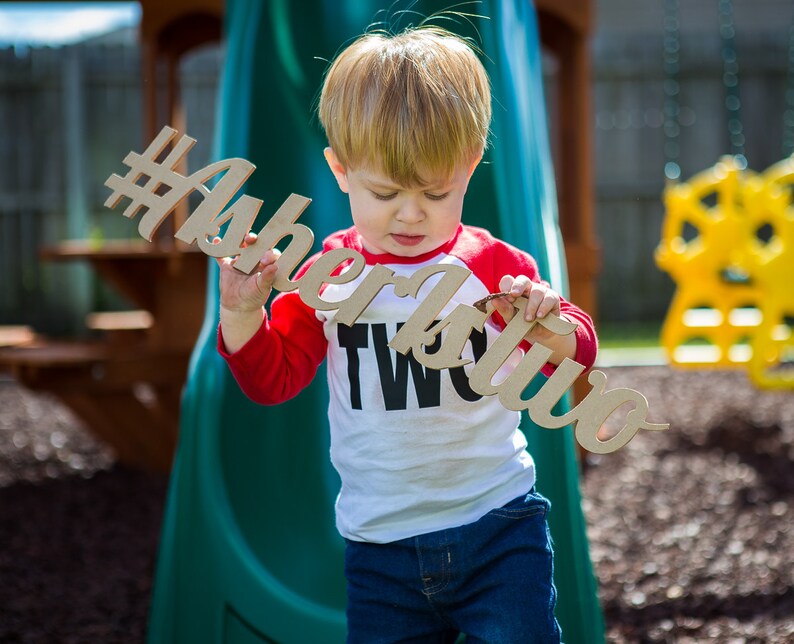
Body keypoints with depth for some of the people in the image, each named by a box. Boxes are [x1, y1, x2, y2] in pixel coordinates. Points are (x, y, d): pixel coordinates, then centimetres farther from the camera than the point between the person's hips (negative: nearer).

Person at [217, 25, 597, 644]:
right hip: (379, 542, 2)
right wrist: (243, 311, -16)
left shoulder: (493, 264, -5)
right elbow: (272, 378, 2)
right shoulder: (329, 274, 0)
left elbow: (577, 353, -6)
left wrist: (549, 327, -29)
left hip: (498, 525, -1)